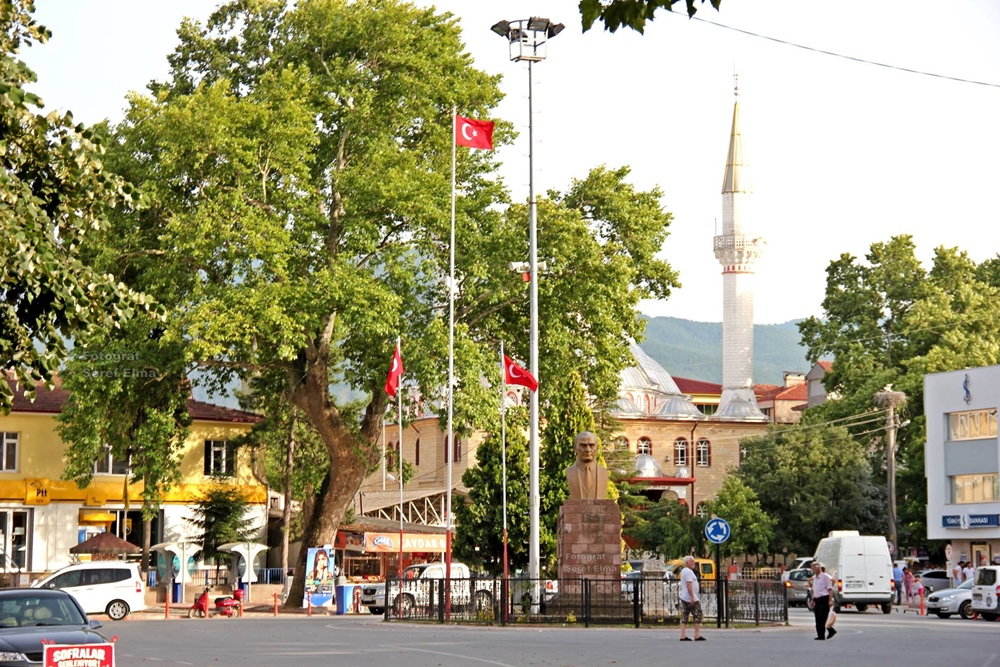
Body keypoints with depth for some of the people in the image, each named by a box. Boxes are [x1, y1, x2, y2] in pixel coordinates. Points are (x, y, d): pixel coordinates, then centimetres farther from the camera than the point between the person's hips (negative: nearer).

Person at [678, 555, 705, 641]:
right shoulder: (689, 572, -14)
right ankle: (697, 636, -5)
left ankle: (683, 636, 0)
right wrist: (692, 597, -25)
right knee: (697, 616, -4)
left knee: (684, 617, 4)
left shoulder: (683, 571, 18)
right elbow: (689, 585, -22)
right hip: (690, 598, -10)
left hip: (684, 598, 10)